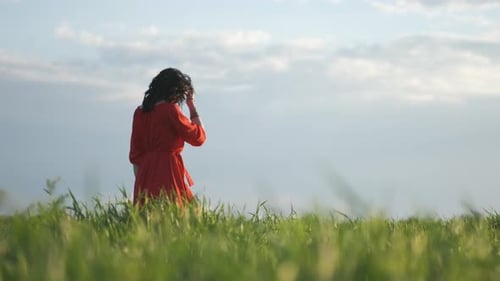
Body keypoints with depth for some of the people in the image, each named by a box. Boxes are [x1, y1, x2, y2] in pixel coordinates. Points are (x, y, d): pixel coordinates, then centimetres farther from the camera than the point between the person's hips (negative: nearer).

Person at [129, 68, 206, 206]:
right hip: (168, 171, -7)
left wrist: (140, 182, 18)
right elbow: (198, 137, -1)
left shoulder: (140, 112, 12)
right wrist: (192, 106, 6)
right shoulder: (170, 109, -7)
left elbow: (135, 154, 14)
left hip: (145, 173, 7)